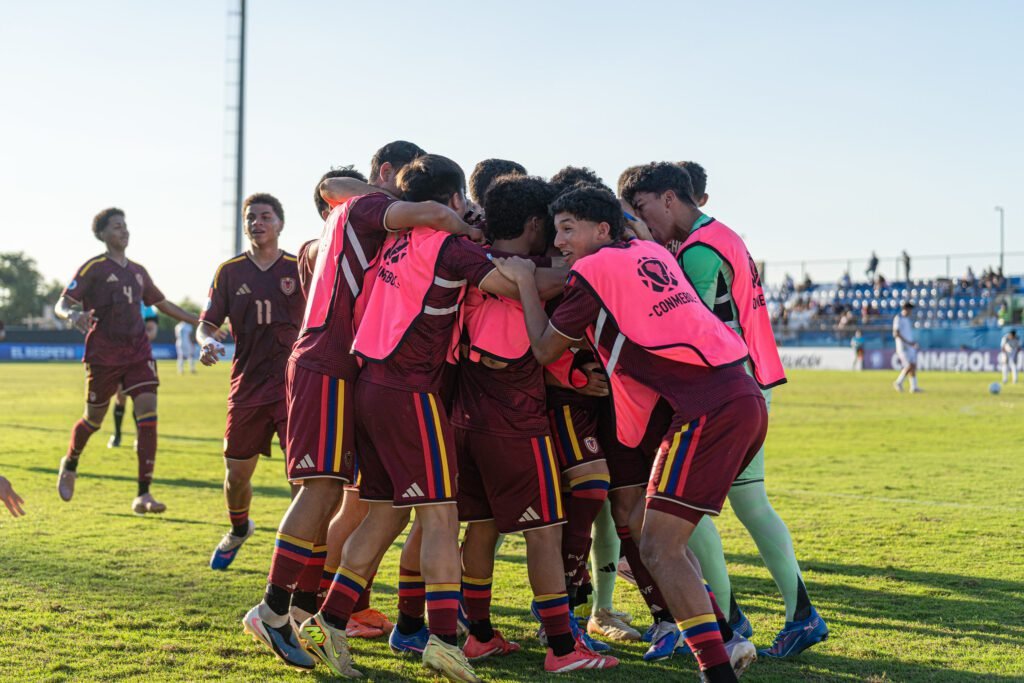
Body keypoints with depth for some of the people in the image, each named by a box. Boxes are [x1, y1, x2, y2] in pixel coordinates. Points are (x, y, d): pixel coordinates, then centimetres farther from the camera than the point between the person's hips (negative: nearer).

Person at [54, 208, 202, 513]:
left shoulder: (138, 271, 13)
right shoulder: (93, 268, -4)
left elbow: (162, 304, 25)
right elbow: (61, 305, -8)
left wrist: (201, 322, 21)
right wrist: (73, 315, -32)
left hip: (138, 353, 4)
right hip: (103, 356, -4)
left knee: (148, 415, -12)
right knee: (94, 419, 8)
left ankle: (143, 495, -11)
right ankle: (70, 465, 42)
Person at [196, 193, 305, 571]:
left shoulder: (301, 268, 1)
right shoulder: (229, 271, 5)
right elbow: (207, 324, 7)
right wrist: (207, 344, -16)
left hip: (293, 383, -2)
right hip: (247, 384, 2)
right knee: (237, 473, 10)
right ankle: (238, 530, 40)